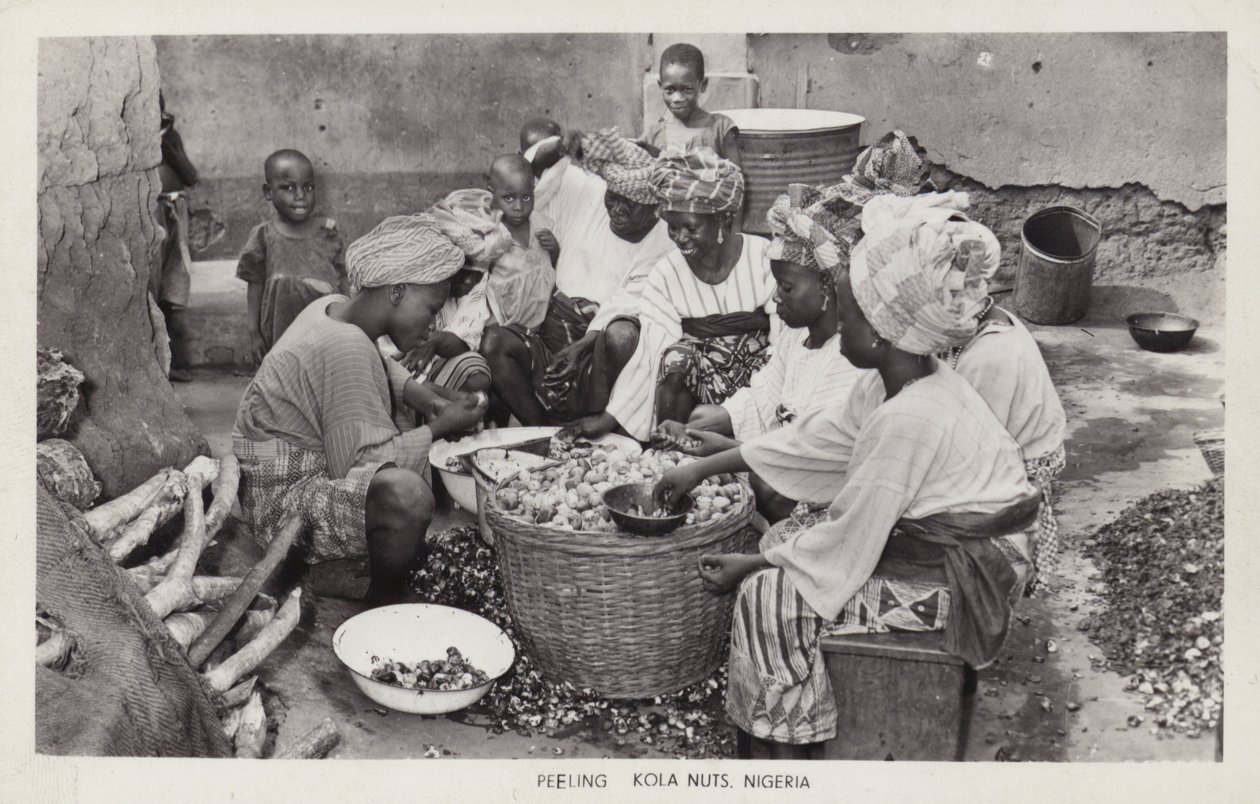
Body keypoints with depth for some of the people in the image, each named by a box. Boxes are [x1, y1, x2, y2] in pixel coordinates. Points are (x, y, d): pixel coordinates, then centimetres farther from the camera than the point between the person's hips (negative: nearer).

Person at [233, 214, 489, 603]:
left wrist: (428, 400, 8)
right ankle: (384, 607, -9)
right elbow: (362, 461, -28)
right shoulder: (345, 347, -27)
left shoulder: (333, 307, 3)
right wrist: (440, 428, -17)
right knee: (406, 493, -34)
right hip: (283, 502, -11)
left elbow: (378, 368, 25)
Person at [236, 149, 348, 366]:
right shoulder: (265, 237, -2)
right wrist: (254, 333, 2)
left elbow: (342, 282, 4)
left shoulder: (327, 232, -1)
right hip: (280, 330, 0)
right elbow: (256, 286, 3)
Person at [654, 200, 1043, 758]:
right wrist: (701, 469, 13)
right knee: (782, 537, 13)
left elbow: (847, 543, -22)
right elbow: (818, 439, 10)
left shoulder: (905, 420, -29)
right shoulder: (898, 383, 0)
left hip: (950, 581, -10)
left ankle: (788, 750, 5)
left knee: (769, 597, -11)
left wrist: (750, 566, -9)